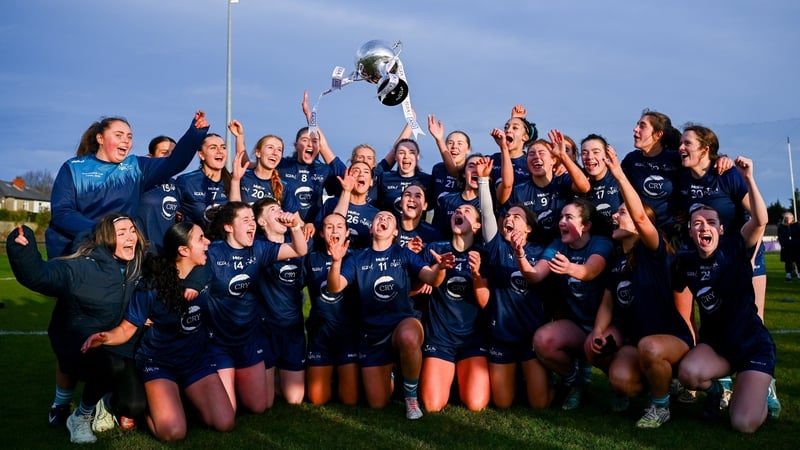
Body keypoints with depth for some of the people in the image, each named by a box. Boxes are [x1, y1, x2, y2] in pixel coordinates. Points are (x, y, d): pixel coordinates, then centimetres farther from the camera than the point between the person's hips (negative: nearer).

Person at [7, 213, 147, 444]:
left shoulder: (139, 268, 0)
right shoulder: (82, 267, -15)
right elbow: (39, 275, -29)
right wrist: (23, 251, -45)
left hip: (121, 351, 4)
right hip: (82, 349, -4)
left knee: (134, 406, -18)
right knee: (111, 365, -38)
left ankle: (105, 404, 22)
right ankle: (82, 415, -6)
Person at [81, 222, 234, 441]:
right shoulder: (153, 284, -19)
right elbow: (127, 328, -13)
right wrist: (106, 337, -36)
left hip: (197, 360, 4)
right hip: (159, 363, -3)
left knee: (224, 423, -12)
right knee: (173, 432, -23)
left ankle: (185, 397, 17)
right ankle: (147, 403, 11)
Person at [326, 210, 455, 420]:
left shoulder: (404, 255, 6)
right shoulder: (357, 259, 7)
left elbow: (432, 279, -7)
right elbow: (334, 288, -6)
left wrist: (440, 268, -31)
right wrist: (336, 261, -26)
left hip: (404, 321, -2)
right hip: (373, 333, 2)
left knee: (409, 338, -41)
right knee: (377, 403, 0)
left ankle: (411, 395, -14)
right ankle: (388, 371, 36)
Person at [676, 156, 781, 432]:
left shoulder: (735, 251, -10)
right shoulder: (686, 262, -2)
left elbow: (760, 220, -28)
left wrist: (748, 178, -37)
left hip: (752, 344, -3)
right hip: (714, 343, 3)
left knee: (744, 424, -19)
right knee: (688, 372, -34)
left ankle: (763, 389, 17)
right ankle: (716, 389, 4)